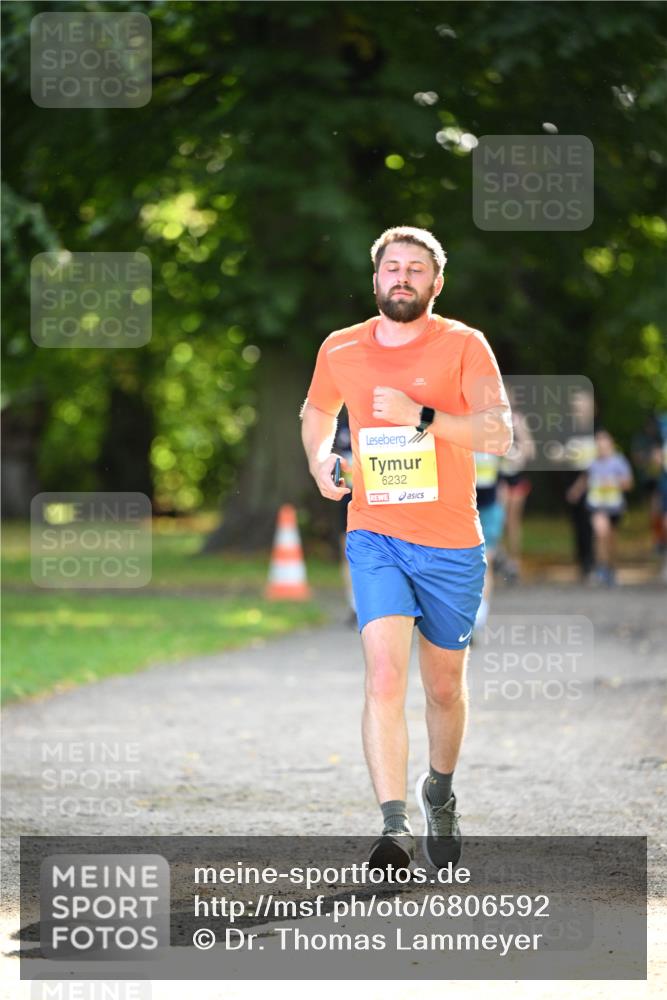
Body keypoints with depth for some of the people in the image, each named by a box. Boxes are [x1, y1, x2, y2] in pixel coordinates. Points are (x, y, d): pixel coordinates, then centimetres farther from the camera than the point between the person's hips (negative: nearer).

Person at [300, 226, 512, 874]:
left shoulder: (463, 345, -4)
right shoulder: (340, 350, 5)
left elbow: (498, 434, -14)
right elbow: (316, 413, 26)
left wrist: (422, 415, -26)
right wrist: (319, 462, 7)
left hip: (451, 545, 0)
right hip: (375, 537, 0)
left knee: (444, 687, 13)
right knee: (384, 676, -18)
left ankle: (439, 791, 41)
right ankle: (395, 827, -23)